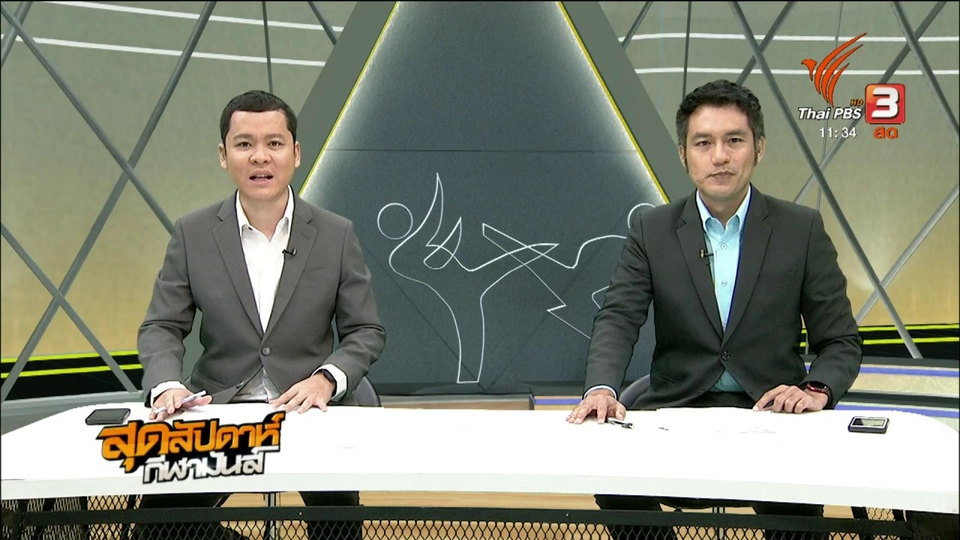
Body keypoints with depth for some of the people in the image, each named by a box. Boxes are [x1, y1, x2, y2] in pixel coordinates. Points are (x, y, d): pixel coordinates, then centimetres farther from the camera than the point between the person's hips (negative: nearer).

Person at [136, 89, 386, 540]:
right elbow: (162, 328, 4)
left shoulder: (337, 235, 1)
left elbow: (366, 331, 3)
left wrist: (326, 379, -16)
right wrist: (167, 385, -18)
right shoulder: (192, 234, 2)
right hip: (218, 407, 1)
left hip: (309, 407, -1)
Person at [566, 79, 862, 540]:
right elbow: (617, 321, -4)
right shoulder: (651, 231, 6)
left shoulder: (802, 229, 3)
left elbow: (841, 341, 5)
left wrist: (816, 388, -17)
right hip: (676, 410, 1)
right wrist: (601, 389, -25)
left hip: (772, 413, -1)